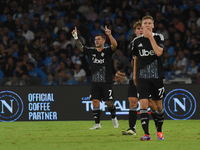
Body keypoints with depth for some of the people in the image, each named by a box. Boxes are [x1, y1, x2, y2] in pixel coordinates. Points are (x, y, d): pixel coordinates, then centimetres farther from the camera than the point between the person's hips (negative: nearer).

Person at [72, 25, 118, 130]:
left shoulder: (107, 51, -3)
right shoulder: (92, 51, 10)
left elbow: (114, 45, -21)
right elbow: (80, 47, 12)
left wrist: (109, 35, -38)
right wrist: (75, 37, -4)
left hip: (106, 82, -4)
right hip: (95, 82, 4)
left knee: (109, 103, -2)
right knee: (95, 102, -4)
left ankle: (113, 118, 26)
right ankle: (97, 124, 0)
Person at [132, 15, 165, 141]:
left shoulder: (159, 37, 0)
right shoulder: (137, 41, 6)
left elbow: (159, 52, -17)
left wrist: (150, 37, -15)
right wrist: (135, 75, 17)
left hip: (157, 75, -1)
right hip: (142, 77, 1)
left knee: (159, 105, 6)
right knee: (143, 103, -13)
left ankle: (159, 130, 25)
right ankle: (146, 134, -14)